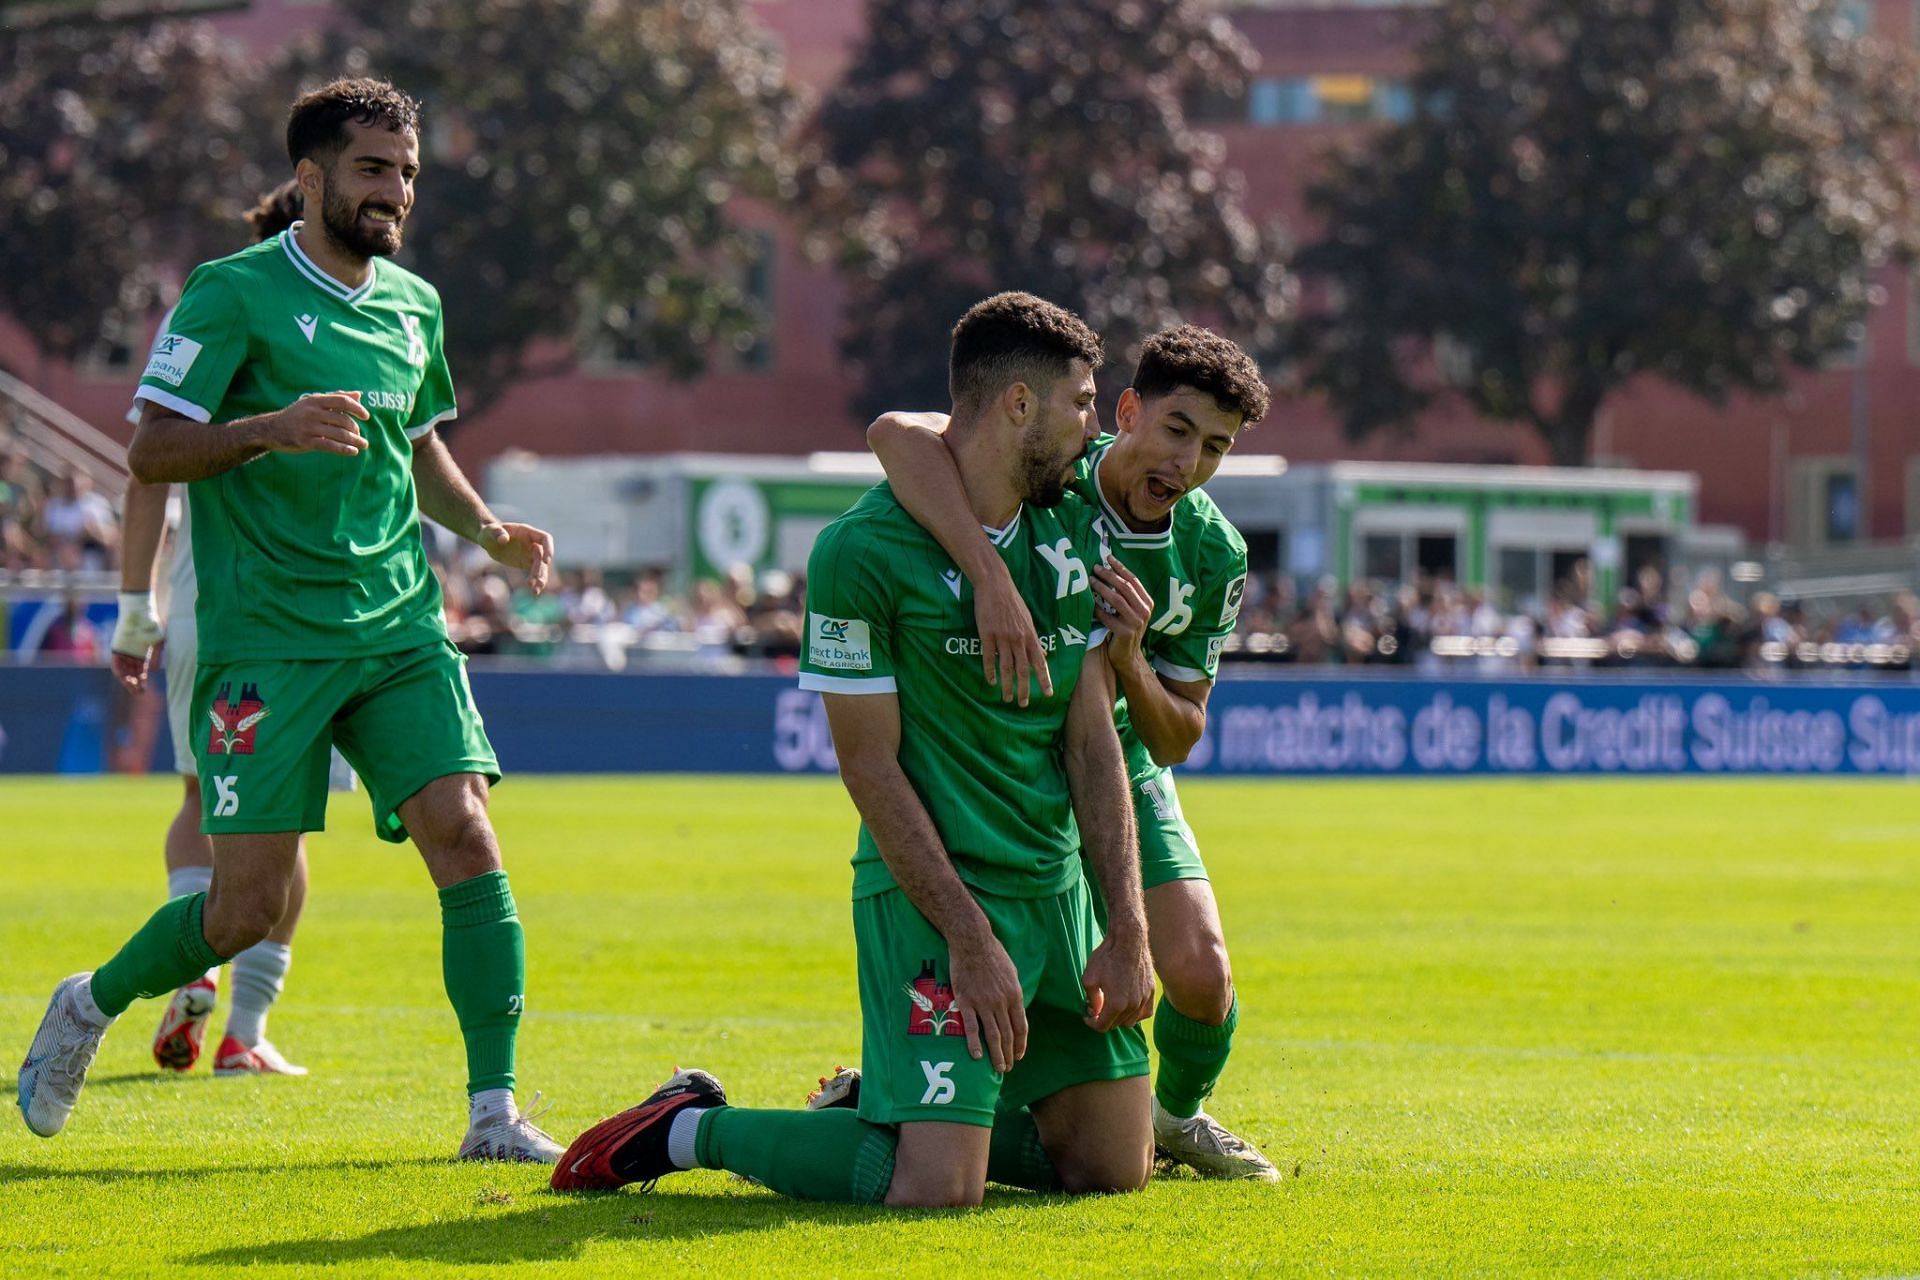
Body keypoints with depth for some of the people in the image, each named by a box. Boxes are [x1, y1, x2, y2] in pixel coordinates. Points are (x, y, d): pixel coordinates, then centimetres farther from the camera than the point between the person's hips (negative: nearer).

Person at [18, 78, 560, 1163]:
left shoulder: (415, 305, 14)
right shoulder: (235, 293, -5)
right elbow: (153, 450, -9)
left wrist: (487, 529, 13)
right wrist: (269, 429, -24)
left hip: (402, 627, 5)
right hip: (265, 641, -5)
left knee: (466, 837, -12)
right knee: (251, 904, -6)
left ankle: (495, 1112, -8)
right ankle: (90, 1008, 22)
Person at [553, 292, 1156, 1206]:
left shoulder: (1074, 535, 7)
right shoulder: (861, 550, -15)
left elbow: (1090, 735, 7)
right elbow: (870, 767, -14)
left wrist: (1127, 927, -1)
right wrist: (970, 939, -18)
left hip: (1059, 885, 8)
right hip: (929, 890, -8)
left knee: (1116, 1167, 7)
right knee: (934, 1190, -18)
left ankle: (886, 1106, 28)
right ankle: (690, 1129, 5)